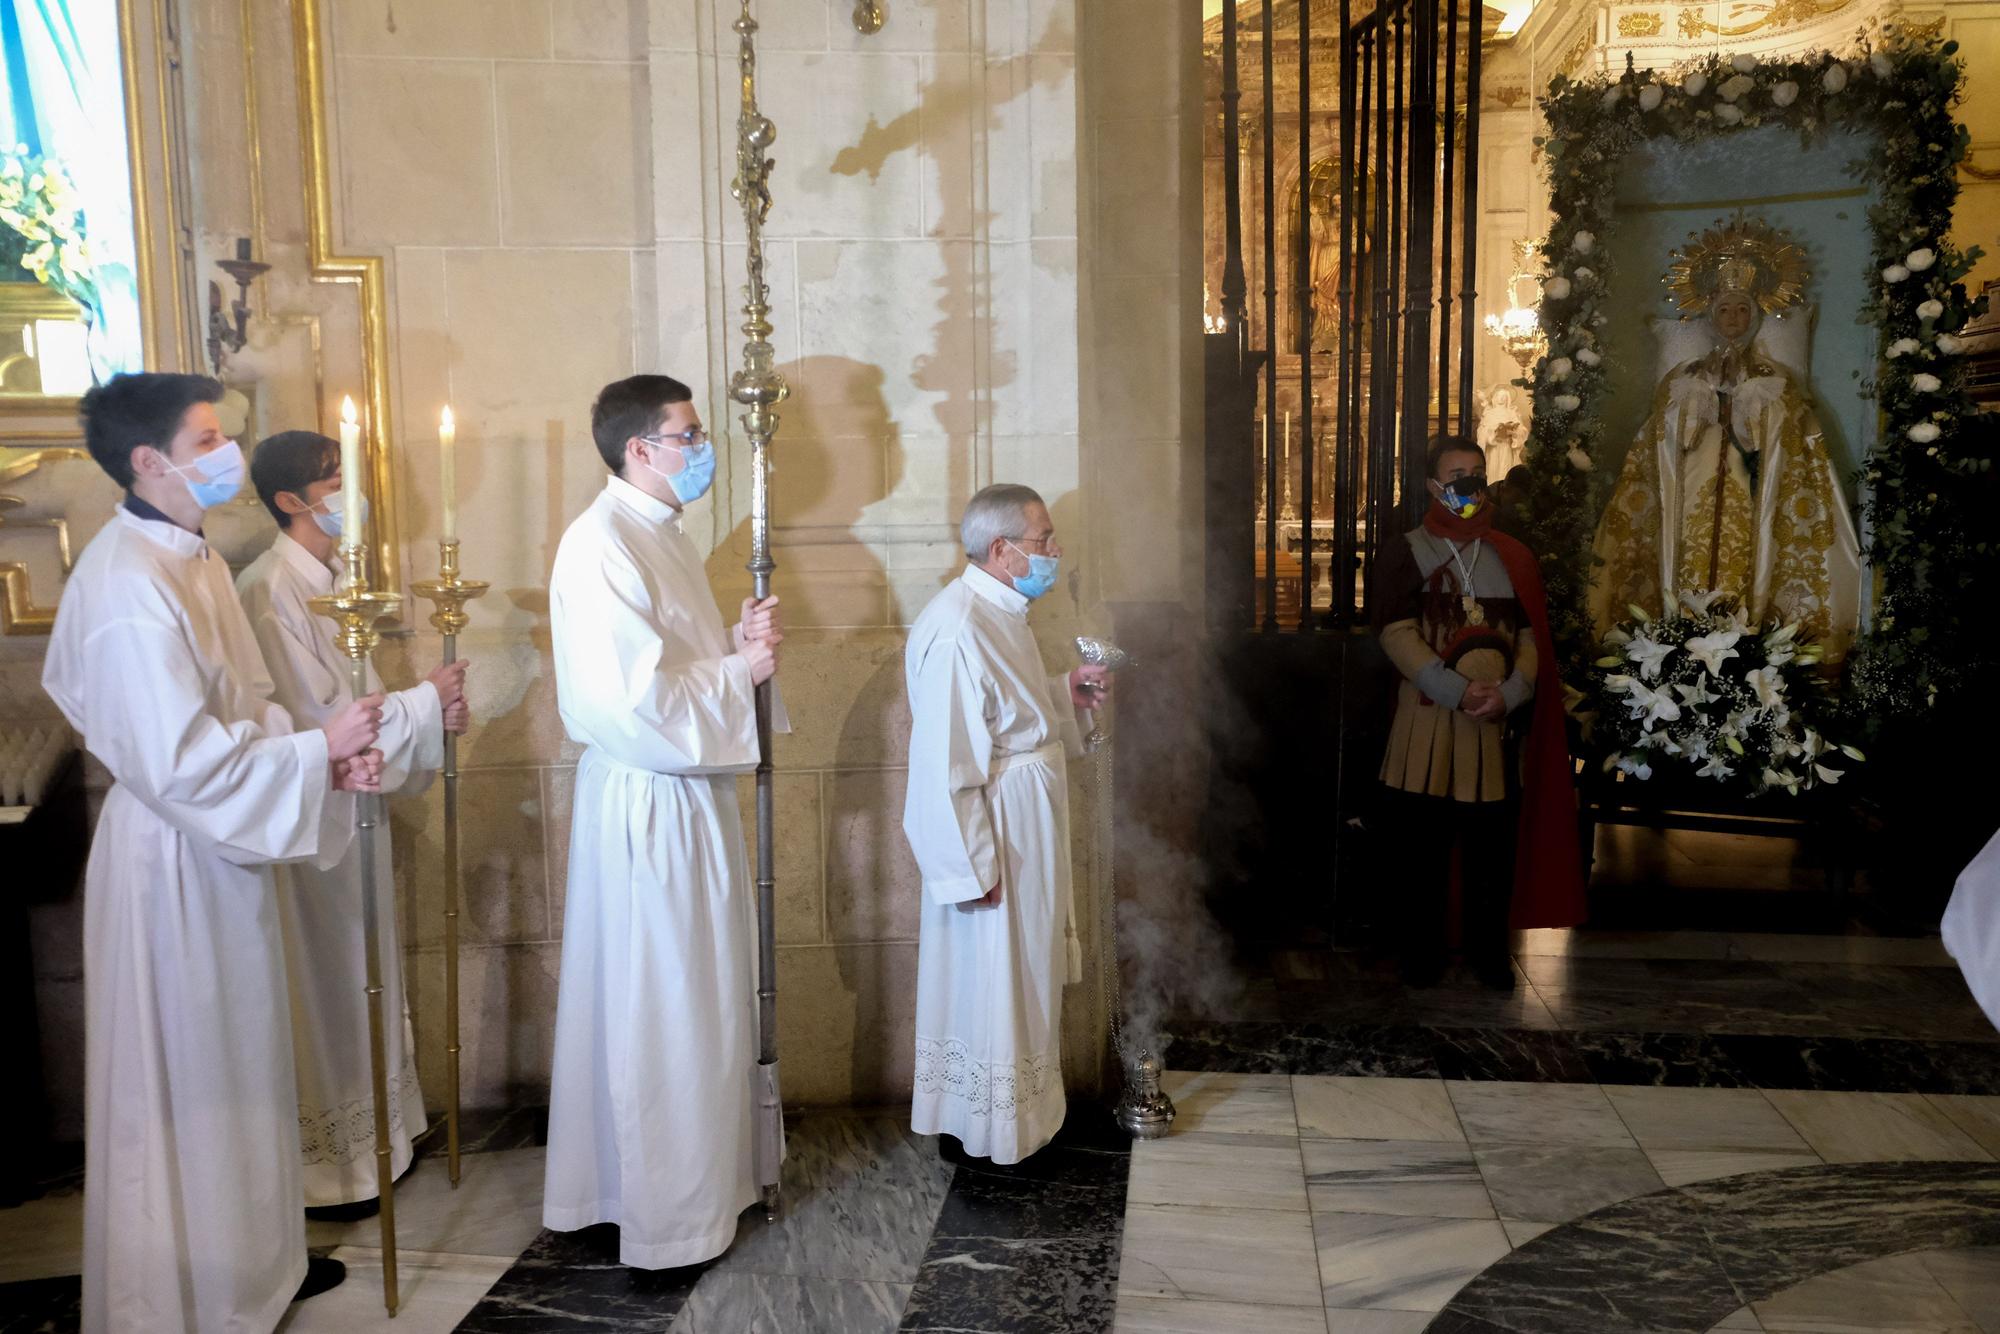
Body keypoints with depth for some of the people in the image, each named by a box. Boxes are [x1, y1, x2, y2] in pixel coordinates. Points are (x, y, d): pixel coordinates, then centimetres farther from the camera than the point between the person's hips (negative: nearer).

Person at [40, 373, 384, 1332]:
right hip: (170, 862, -9)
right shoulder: (126, 586, -23)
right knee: (180, 1081, 7)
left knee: (236, 1063, 21)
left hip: (219, 851, 10)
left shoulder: (190, 555, 7)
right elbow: (180, 761, -27)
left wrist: (328, 754, -3)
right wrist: (316, 751, -18)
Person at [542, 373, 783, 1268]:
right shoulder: (601, 546, -18)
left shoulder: (659, 534, 13)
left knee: (698, 999, 18)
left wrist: (739, 643, 2)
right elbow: (635, 699, -25)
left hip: (690, 795, 10)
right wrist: (741, 670, -14)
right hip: (646, 802, -10)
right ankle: (668, 1217, 18)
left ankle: (698, 1182, 33)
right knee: (659, 1009, 2)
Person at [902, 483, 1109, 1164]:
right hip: (990, 831, -10)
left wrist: (1063, 691, 5)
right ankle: (980, 1129, 21)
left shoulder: (1001, 610, 8)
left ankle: (1024, 1107, 37)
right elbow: (944, 762, -25)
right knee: (988, 976, 4)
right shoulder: (955, 630, -24)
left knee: (1024, 974, 21)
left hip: (1029, 823, 10)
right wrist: (973, 867, -23)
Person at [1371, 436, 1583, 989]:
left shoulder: (1512, 558, 14)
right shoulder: (1404, 553, 4)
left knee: (1493, 850, 5)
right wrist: (1458, 692, -17)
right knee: (1423, 847, 3)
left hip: (1498, 724, 2)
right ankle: (1422, 957, 16)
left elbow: (1532, 637, 8)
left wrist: (1509, 692, -12)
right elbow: (1396, 633, -7)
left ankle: (1490, 953, 19)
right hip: (1425, 724, -2)